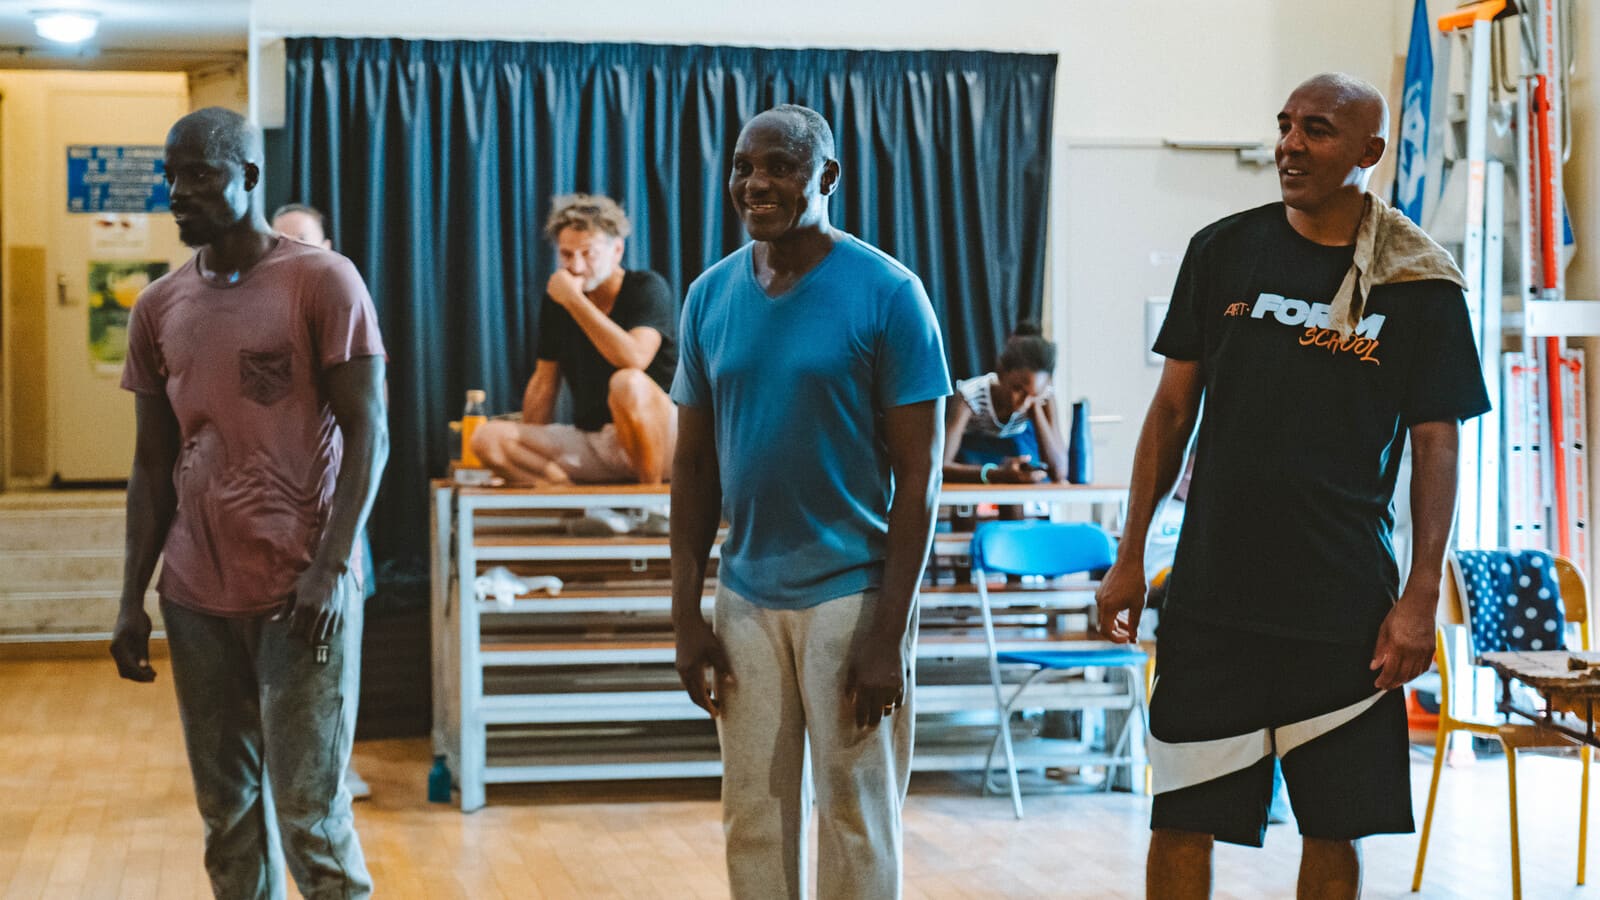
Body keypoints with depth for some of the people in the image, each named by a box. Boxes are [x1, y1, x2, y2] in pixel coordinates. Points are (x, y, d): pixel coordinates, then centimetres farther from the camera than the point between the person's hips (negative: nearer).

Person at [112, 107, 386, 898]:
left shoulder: (324, 282, -4)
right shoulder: (158, 308, 11)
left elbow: (366, 435, -6)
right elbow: (152, 465, 14)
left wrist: (331, 567, -15)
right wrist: (132, 599, 8)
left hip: (301, 594, -5)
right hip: (198, 595, 5)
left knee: (309, 810, -4)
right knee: (228, 811, 9)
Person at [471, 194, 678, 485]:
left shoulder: (648, 289, -8)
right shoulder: (557, 299, 8)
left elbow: (635, 358, -28)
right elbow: (544, 382, 15)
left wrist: (574, 300, -21)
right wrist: (523, 456, 9)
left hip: (659, 438, -6)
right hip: (588, 440, 6)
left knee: (628, 383, -39)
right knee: (487, 438, -13)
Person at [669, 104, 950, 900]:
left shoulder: (886, 294, -8)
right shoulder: (710, 296, 6)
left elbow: (918, 472, -9)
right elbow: (694, 462, 11)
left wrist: (888, 633, -13)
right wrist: (687, 615, 5)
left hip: (851, 590, -4)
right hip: (747, 595, 4)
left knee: (856, 818, 2)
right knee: (754, 817, 9)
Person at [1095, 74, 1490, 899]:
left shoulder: (1418, 285, -1)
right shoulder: (1224, 251, 4)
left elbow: (1435, 445, 0)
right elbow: (1173, 407, 8)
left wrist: (1421, 598, -8)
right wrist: (1130, 557, 5)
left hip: (1344, 608, -1)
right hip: (1211, 594, 1)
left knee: (1336, 830, 6)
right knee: (1181, 821, 3)